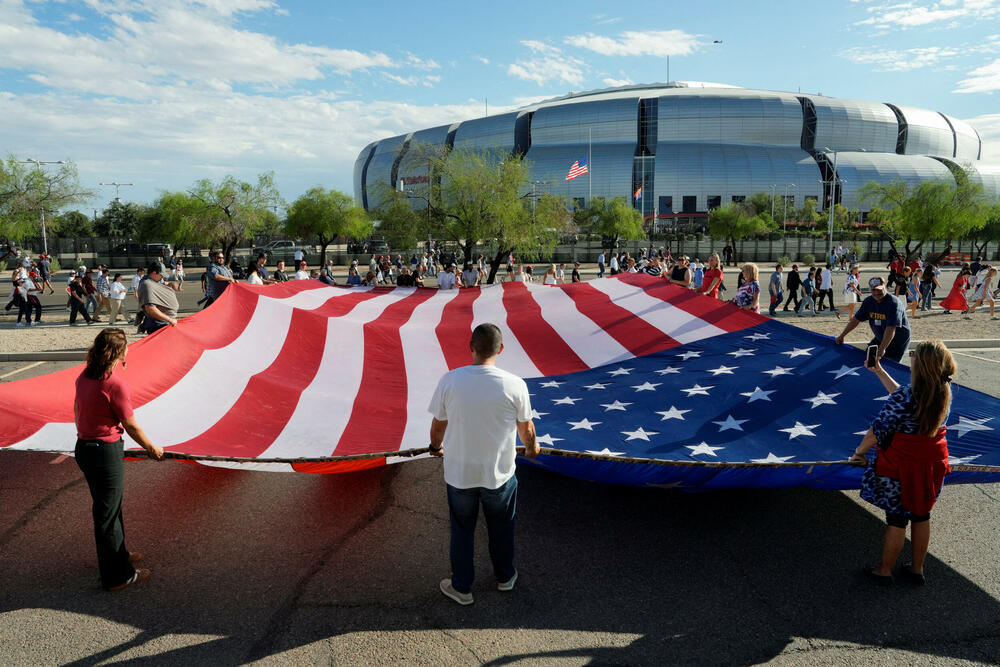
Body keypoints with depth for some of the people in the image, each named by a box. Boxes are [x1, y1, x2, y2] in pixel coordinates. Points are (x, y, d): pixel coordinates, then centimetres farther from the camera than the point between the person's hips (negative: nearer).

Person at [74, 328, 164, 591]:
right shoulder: (115, 384, -23)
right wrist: (152, 449, 0)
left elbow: (77, 412, 16)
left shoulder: (84, 377, 3)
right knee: (107, 513, 4)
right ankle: (116, 576, 18)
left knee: (108, 507, 24)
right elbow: (131, 426, -15)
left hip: (84, 448, 9)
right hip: (106, 452, -9)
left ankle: (119, 556, 42)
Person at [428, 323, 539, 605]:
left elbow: (438, 426, -4)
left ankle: (461, 587, 37)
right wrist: (532, 448, 20)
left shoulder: (449, 380, -17)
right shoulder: (515, 385, -18)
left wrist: (436, 446, 19)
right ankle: (505, 577, 46)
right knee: (501, 528, 24)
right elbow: (526, 428, -3)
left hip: (459, 473, 0)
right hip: (499, 474, 0)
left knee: (462, 530, 21)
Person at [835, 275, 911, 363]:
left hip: (898, 341, -7)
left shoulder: (893, 303, -25)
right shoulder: (868, 302, -3)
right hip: (879, 338, 7)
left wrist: (882, 349, -40)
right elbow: (856, 319, 5)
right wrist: (841, 336, 1)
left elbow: (891, 329, -33)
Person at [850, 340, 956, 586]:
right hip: (931, 463, 6)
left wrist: (859, 452, -4)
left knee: (896, 518, 9)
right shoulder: (944, 391, -6)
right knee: (921, 515, 21)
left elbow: (878, 430, -21)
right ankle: (917, 568, 38)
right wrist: (879, 371, 15)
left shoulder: (906, 395, -28)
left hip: (901, 466, -6)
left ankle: (884, 571, 26)